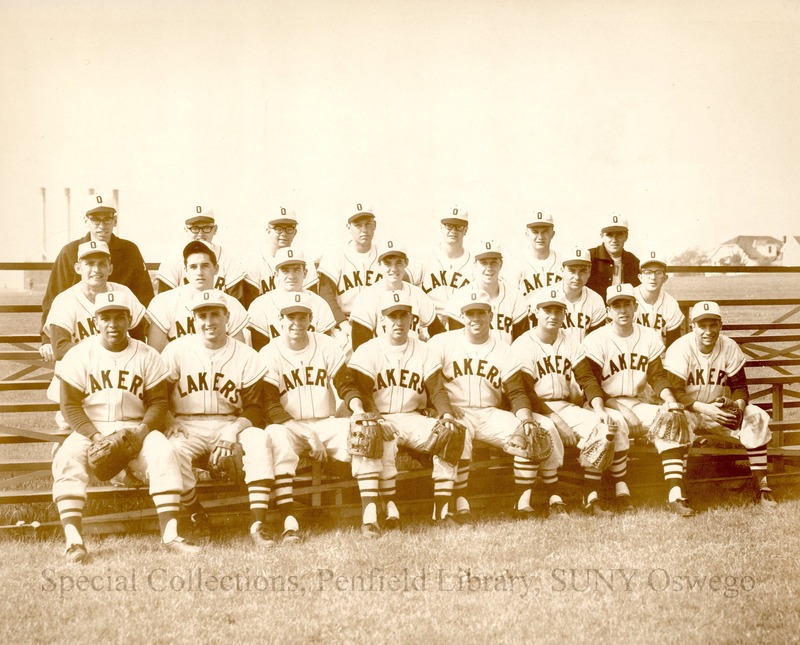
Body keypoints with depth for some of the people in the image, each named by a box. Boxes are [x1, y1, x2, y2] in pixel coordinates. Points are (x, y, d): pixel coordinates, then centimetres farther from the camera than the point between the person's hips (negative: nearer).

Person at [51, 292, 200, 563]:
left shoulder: (147, 356, 2)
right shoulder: (79, 355, 0)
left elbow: (158, 403, 0)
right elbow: (70, 406, -4)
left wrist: (140, 431, -19)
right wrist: (96, 436, -19)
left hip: (136, 427, 1)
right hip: (89, 429, 0)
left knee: (164, 454, -29)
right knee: (67, 458, -31)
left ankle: (170, 533, -30)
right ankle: (73, 540, -36)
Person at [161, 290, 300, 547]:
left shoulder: (246, 356, 3)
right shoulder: (176, 350, 3)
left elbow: (254, 407, -1)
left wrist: (231, 433, -18)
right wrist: (170, 425, -13)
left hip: (229, 424, 1)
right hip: (187, 426, 0)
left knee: (259, 439, -31)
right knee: (174, 449, -34)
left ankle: (258, 524, -32)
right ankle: (197, 516, -7)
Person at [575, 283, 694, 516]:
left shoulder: (649, 337, 9)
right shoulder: (596, 340, -5)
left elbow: (657, 375, 6)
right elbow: (588, 379, -14)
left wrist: (669, 399, -14)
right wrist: (599, 410, -29)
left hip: (637, 403, 4)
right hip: (607, 403, -4)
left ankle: (675, 494, -27)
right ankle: (620, 488, -29)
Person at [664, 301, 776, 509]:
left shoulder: (730, 348, -3)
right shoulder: (680, 349, -16)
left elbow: (739, 386, 1)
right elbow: (674, 392, -21)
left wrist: (739, 404, -23)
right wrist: (705, 409, -32)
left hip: (719, 410, 4)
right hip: (688, 410, -4)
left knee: (756, 418, -20)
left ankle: (762, 487, -18)